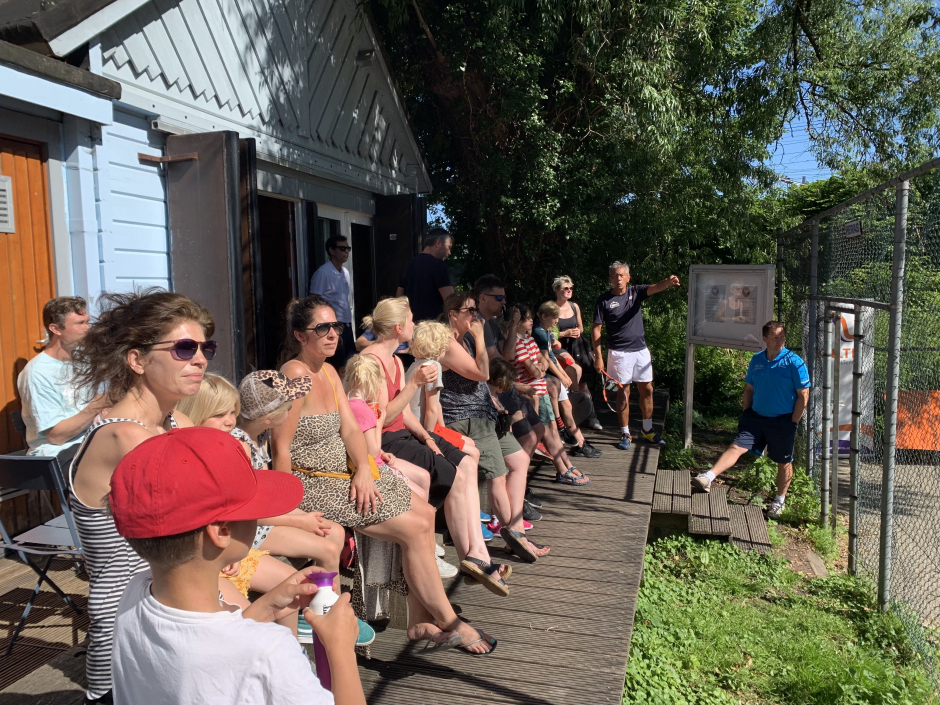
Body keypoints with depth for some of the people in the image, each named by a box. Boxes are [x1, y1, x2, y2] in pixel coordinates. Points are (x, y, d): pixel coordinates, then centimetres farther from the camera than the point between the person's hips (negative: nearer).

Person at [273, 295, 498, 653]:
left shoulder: (329, 372, 10)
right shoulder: (296, 375, -19)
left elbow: (350, 428, 4)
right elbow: (281, 450, -21)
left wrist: (364, 469, -12)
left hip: (346, 472, 9)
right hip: (313, 483, -9)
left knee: (425, 513, 2)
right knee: (414, 528, -12)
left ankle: (420, 621, 8)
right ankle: (449, 623, 3)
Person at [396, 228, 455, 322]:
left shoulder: (410, 264, 14)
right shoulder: (437, 265, -10)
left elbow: (399, 296, 17)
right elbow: (450, 299, -17)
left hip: (412, 321, 8)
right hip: (432, 321, -8)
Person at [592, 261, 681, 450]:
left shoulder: (636, 292, 2)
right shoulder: (604, 301, -5)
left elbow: (656, 288, -18)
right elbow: (596, 329, -5)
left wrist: (668, 282, -42)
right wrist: (598, 357, -11)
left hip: (641, 351, 3)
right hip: (619, 353, -3)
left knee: (646, 390, 10)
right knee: (623, 394, 2)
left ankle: (647, 430, 25)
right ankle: (625, 434, 14)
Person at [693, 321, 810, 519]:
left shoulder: (794, 362, -11)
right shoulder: (756, 359, 3)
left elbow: (803, 395, -9)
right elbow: (749, 388, 12)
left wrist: (792, 422, -10)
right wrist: (746, 414, 7)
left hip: (782, 421, -3)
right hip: (756, 415, 3)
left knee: (784, 462, 10)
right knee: (736, 447, -11)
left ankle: (779, 501, 28)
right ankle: (708, 478, -22)